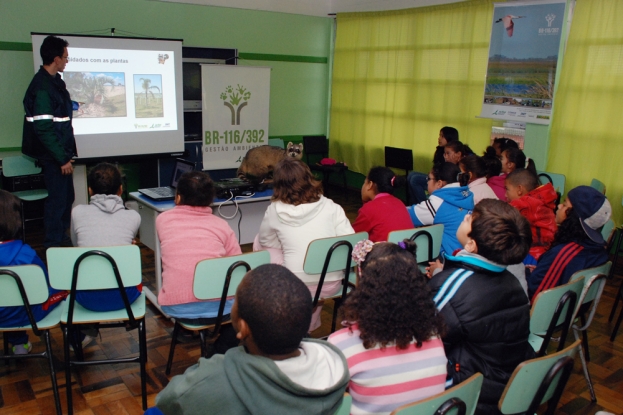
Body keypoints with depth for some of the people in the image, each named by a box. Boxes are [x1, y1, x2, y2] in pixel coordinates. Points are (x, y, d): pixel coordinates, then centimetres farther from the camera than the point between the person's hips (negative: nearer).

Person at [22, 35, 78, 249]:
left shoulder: (54, 81, 10)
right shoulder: (42, 87, -20)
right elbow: (43, 128, -23)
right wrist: (62, 158, -22)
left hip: (60, 152, 10)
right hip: (52, 156, -10)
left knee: (66, 197, 17)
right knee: (58, 199, -2)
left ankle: (62, 240, 30)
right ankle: (53, 246, 11)